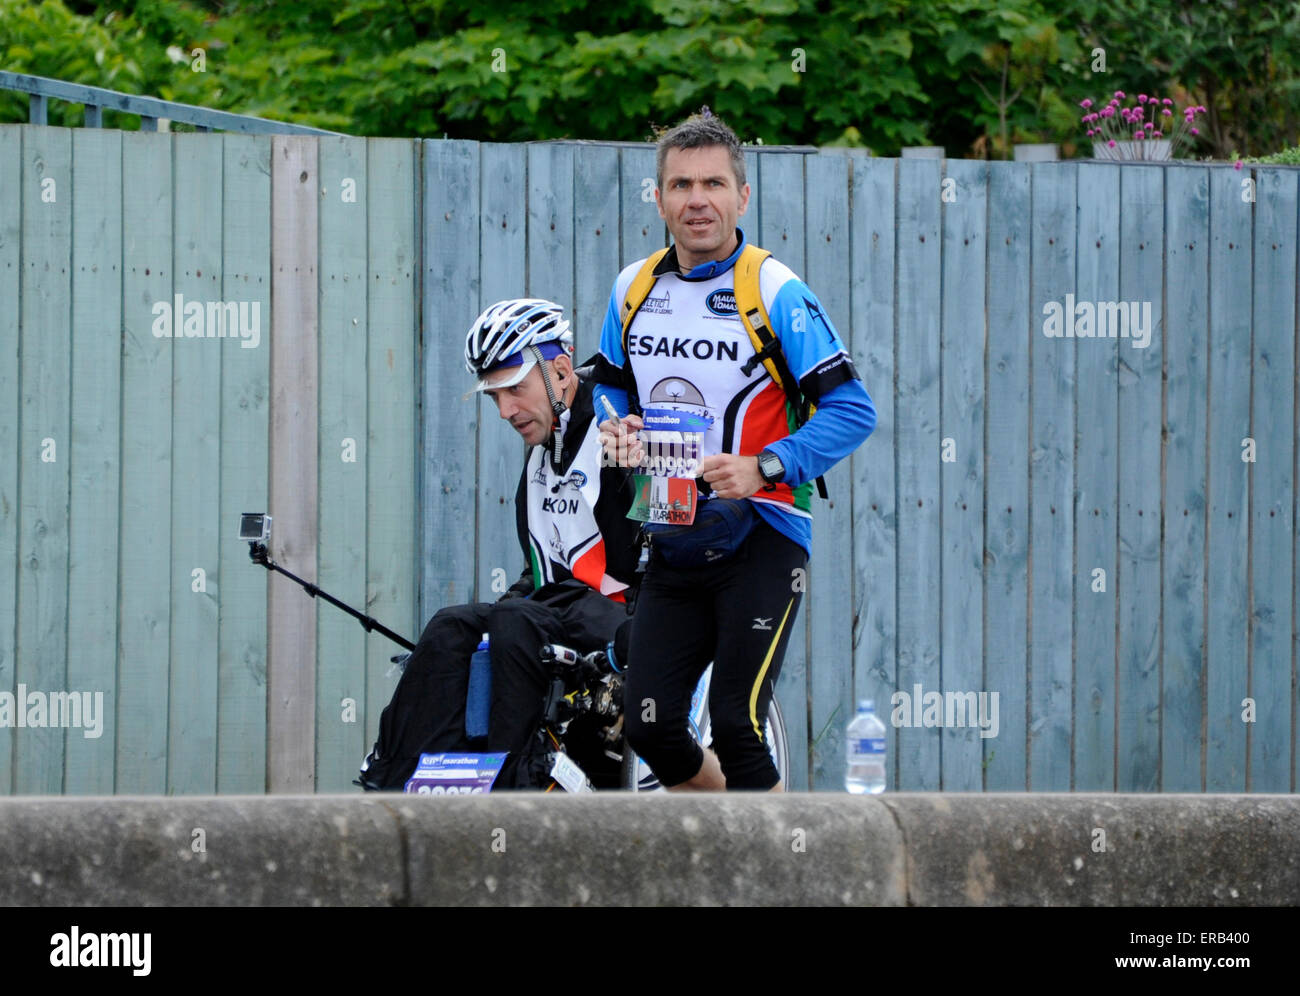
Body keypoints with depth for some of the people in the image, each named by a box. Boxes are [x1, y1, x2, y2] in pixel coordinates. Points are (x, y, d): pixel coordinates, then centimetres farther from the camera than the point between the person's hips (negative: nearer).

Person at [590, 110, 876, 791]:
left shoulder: (775, 292, -11)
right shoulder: (634, 288, 5)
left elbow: (852, 411, -13)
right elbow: (609, 386, 21)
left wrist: (763, 468, -23)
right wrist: (613, 430, -3)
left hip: (759, 544, -5)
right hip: (673, 549, 5)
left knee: (736, 724, -13)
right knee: (650, 727, 1)